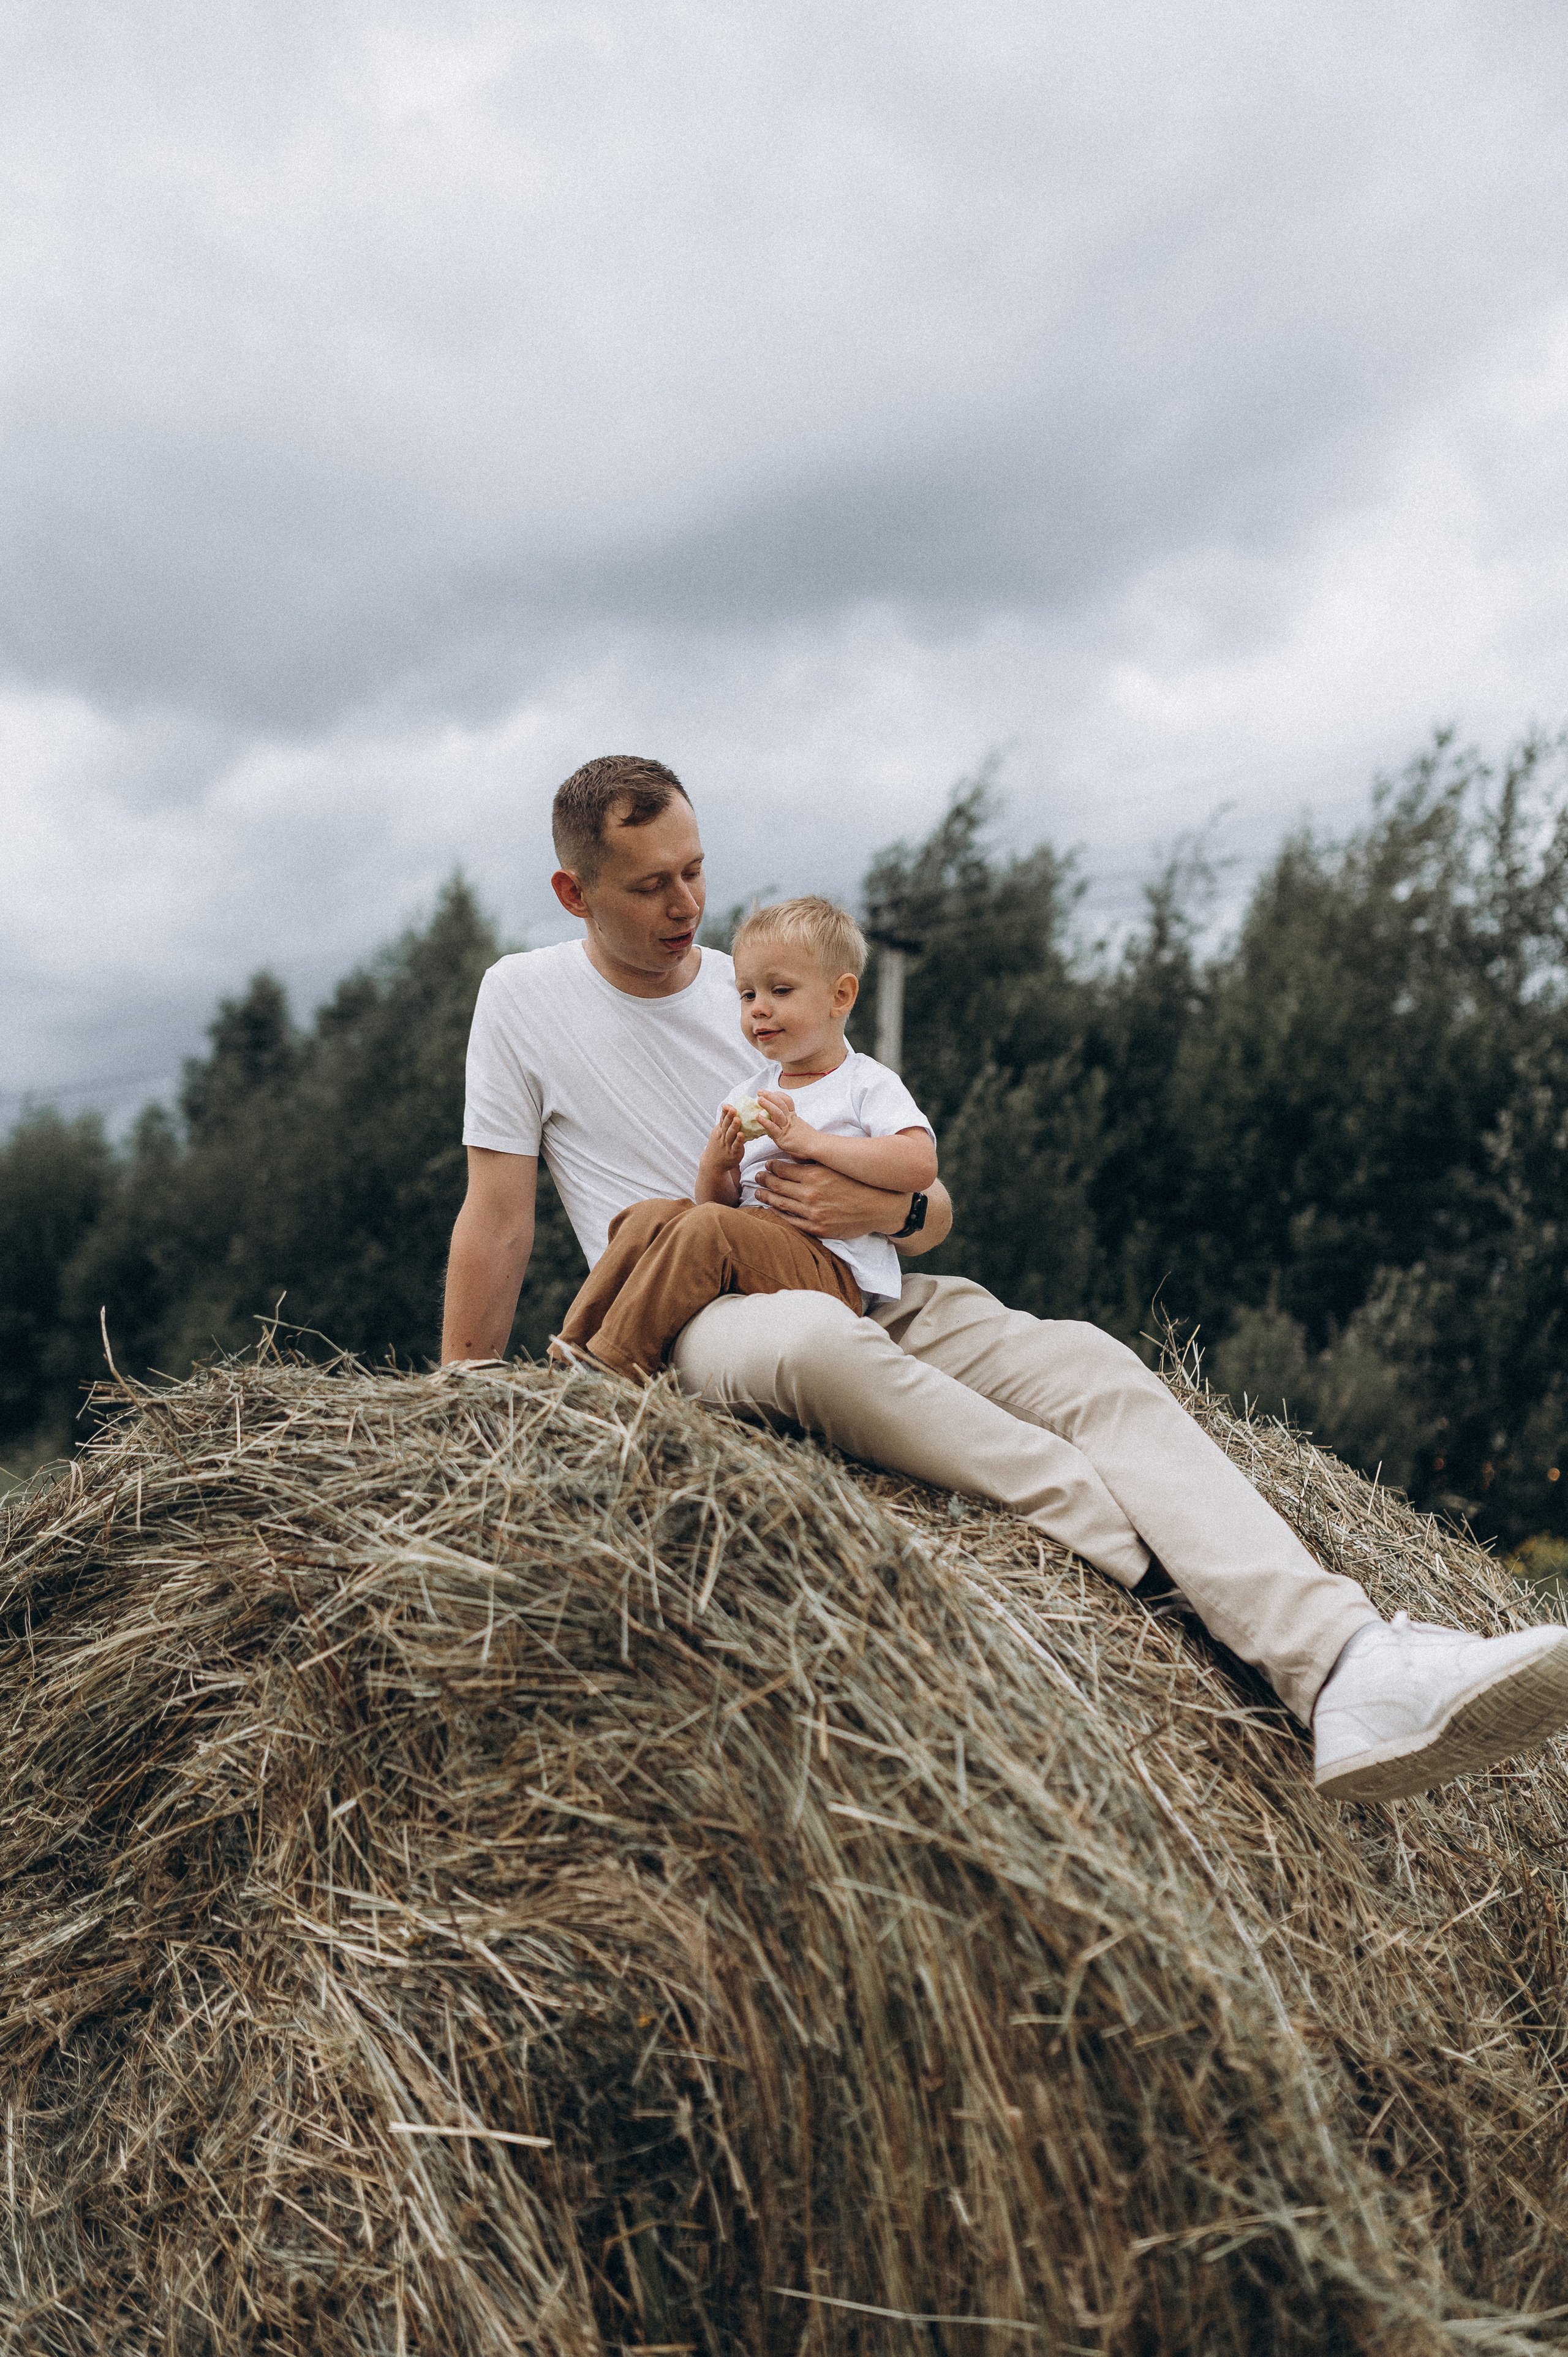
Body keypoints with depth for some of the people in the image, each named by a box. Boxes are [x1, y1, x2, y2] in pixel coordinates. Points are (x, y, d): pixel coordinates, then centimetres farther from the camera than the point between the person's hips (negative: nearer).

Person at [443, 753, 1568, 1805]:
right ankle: (1158, 1553, -38)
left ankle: (1351, 1673, -43)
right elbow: (498, 1222, 6)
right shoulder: (525, 998, 6)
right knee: (819, 1337, -41)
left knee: (1087, 1362, -25)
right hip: (696, 1319, -3)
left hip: (868, 1298, 4)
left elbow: (934, 1214, 13)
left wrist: (890, 1211, -11)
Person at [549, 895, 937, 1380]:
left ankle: (612, 1366, -26)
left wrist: (810, 1141, -18)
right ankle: (573, 1348, -13)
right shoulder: (751, 1094, 20)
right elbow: (719, 1200, 18)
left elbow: (920, 1164, -17)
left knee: (710, 1227, -30)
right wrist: (715, 1169, -7)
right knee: (649, 1216, -15)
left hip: (830, 1265, -6)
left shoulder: (869, 1085, 2)